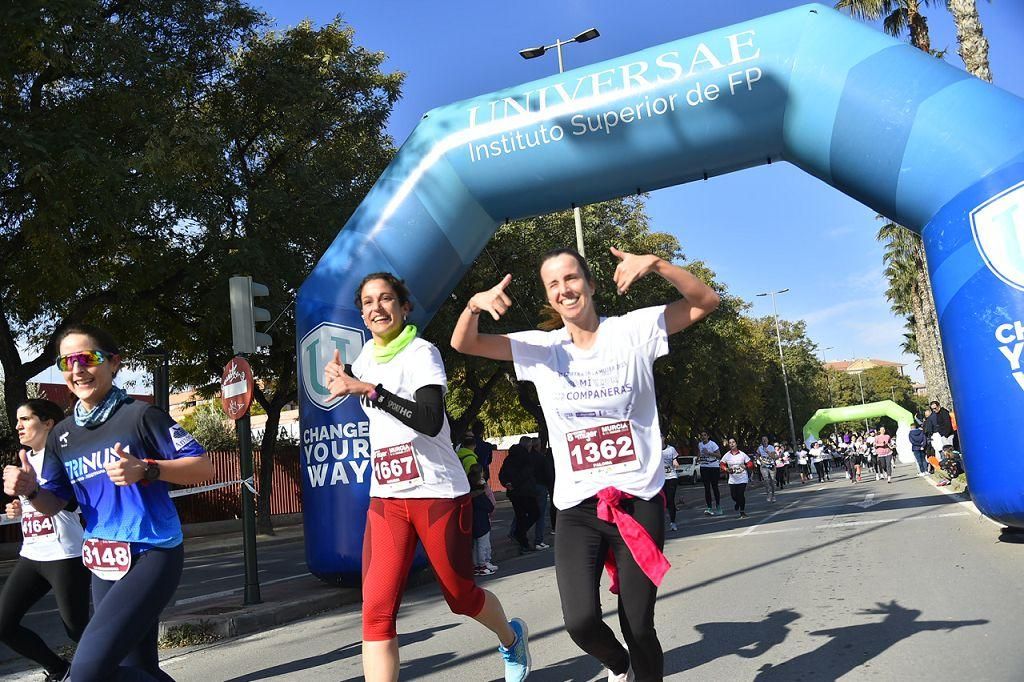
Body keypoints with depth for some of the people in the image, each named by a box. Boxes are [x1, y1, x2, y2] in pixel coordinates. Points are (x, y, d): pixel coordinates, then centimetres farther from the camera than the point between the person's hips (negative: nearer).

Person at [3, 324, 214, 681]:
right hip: (103, 565, 7)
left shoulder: (139, 415, -9)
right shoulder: (61, 435, 9)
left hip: (150, 556, -7)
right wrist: (30, 490, -7)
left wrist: (145, 470, -25)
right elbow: (55, 504, 15)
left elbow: (203, 466, -10)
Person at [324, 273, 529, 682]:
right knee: (376, 611, -9)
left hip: (438, 492, -5)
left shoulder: (421, 352, -10)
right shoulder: (365, 359, 10)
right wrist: (344, 383, 16)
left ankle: (511, 637, 43)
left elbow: (431, 420, -27)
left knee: (461, 597, 10)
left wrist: (368, 389, -29)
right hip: (385, 498, 5)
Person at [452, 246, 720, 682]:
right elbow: (464, 344, 4)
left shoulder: (634, 330, -1)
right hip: (577, 507, 1)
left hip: (639, 501, -1)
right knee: (581, 620, -13)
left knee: (639, 627, 3)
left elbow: (706, 302, -3)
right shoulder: (541, 349, 5)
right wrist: (475, 304, -19)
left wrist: (656, 263, -20)